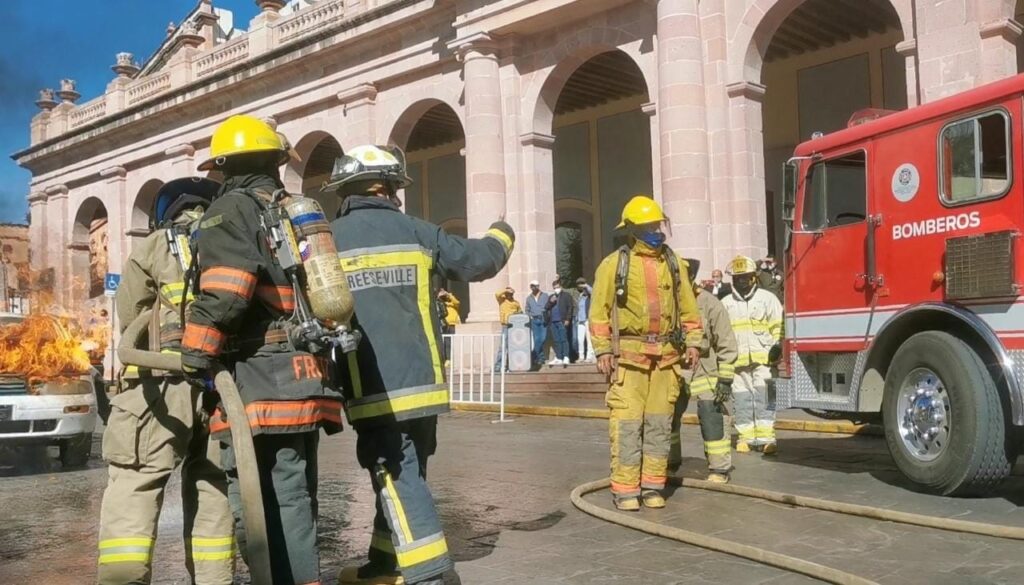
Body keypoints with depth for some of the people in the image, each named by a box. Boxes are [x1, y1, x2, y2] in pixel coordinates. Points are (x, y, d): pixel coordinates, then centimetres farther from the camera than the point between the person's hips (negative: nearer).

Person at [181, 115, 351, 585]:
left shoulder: (232, 210, -2)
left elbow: (223, 293, -18)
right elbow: (329, 294, 20)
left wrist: (196, 361, -8)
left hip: (261, 387, -8)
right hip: (308, 383, 8)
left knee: (264, 514, -5)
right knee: (295, 505, 17)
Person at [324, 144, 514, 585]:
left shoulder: (328, 241, 0)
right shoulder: (414, 231, 5)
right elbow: (477, 260, 10)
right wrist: (501, 234, 30)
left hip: (374, 391, -4)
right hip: (420, 382, 4)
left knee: (399, 484, -3)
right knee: (403, 477, 17)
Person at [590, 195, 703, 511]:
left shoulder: (673, 262, 11)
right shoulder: (614, 264, -1)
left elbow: (687, 306, 16)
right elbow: (599, 311, -2)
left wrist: (692, 342, 9)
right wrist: (603, 351, -7)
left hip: (666, 355, 4)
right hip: (629, 354, -4)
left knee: (660, 422, 7)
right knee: (627, 422, -5)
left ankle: (652, 485, 16)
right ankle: (625, 489, 0)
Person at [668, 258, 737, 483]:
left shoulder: (710, 305, -12)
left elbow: (727, 346, -9)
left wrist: (725, 380, -12)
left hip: (705, 371, -4)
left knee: (711, 419, -8)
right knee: (667, 416, 8)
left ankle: (719, 469, 4)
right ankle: (670, 463, 27)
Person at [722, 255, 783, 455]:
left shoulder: (767, 298, 8)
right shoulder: (726, 304, 13)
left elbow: (777, 327, 6)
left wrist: (774, 349, -3)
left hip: (762, 358, -2)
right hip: (737, 361, 2)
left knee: (763, 397, -7)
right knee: (741, 399, 4)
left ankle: (766, 438, -6)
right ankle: (746, 437, 12)